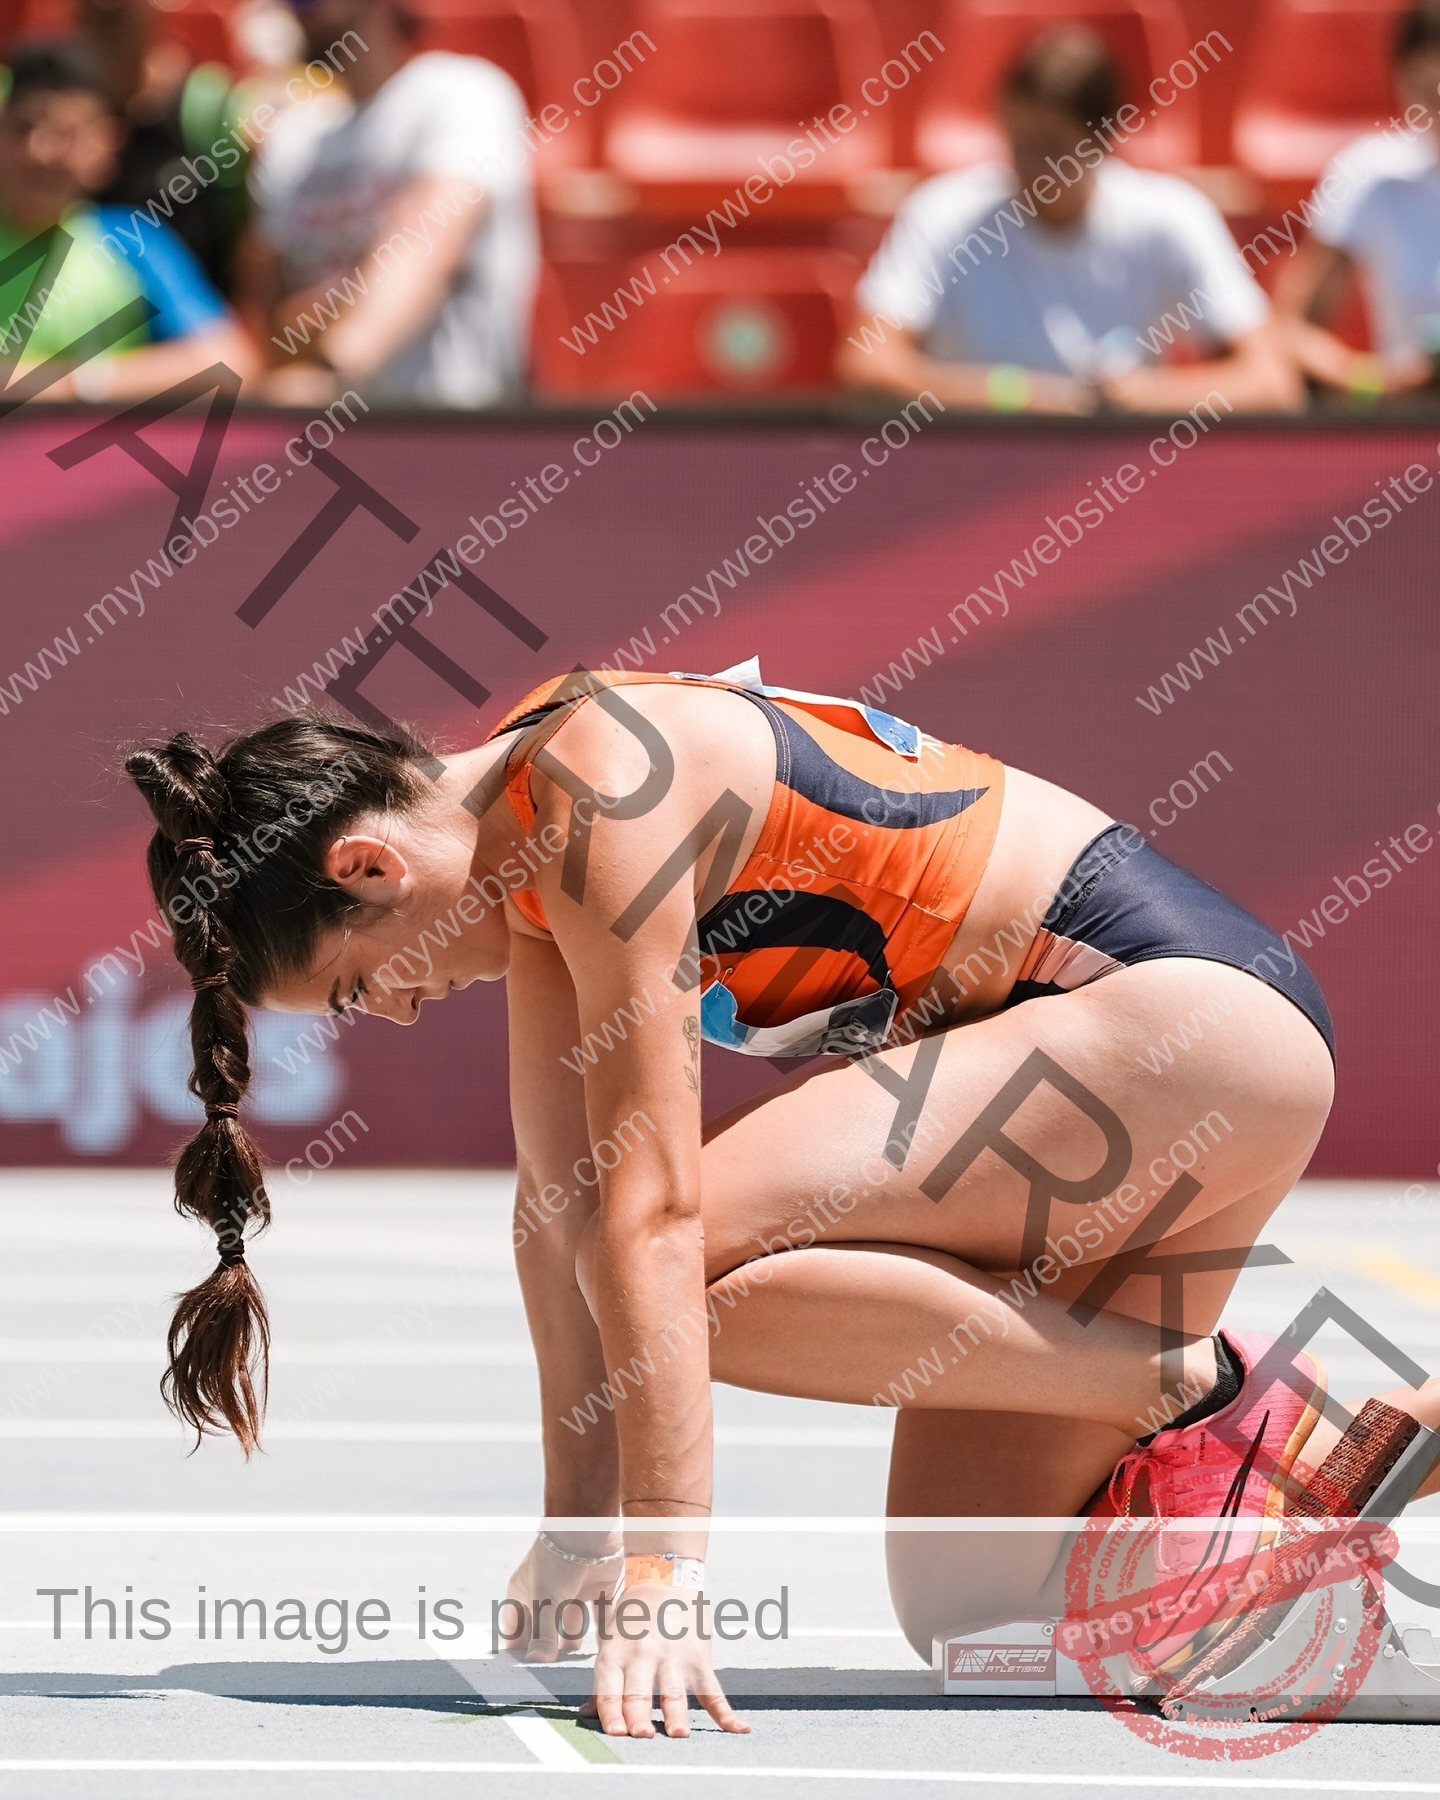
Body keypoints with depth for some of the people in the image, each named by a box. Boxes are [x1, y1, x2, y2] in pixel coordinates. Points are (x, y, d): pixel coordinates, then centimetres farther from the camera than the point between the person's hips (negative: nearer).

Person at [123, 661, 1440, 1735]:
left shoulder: (601, 794, -20)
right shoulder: (528, 850, 8)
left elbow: (651, 1204, -25)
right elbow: (563, 1195, 10)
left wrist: (666, 1565, -27)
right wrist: (580, 1525, 5)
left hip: (1194, 1007, -10)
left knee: (707, 1257, -25)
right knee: (964, 1606, 5)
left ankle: (1203, 1394, -13)